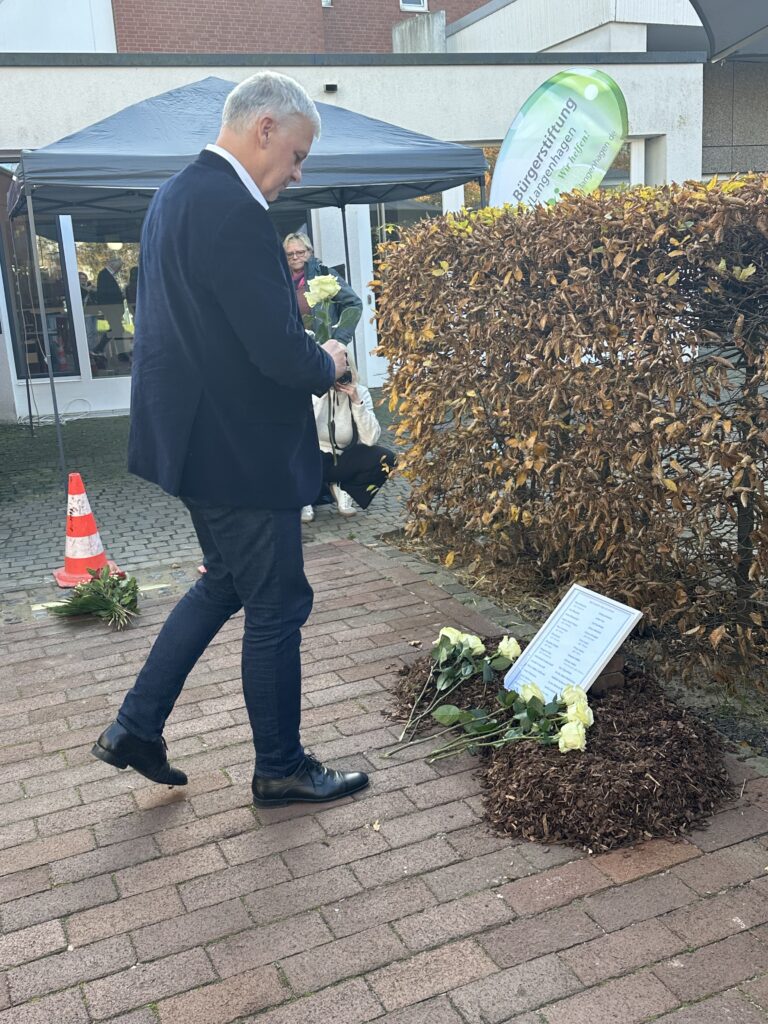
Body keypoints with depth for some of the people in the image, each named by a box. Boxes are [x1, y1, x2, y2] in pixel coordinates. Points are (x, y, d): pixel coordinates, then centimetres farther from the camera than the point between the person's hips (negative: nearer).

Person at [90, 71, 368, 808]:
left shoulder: (176, 195, 10)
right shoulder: (231, 209, -22)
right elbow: (280, 352, -26)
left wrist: (306, 357, 11)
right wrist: (326, 363, -4)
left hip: (198, 436, 10)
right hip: (240, 449, -10)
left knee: (225, 584, 23)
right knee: (276, 607, 6)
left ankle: (135, 727, 28)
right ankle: (280, 769, 24)